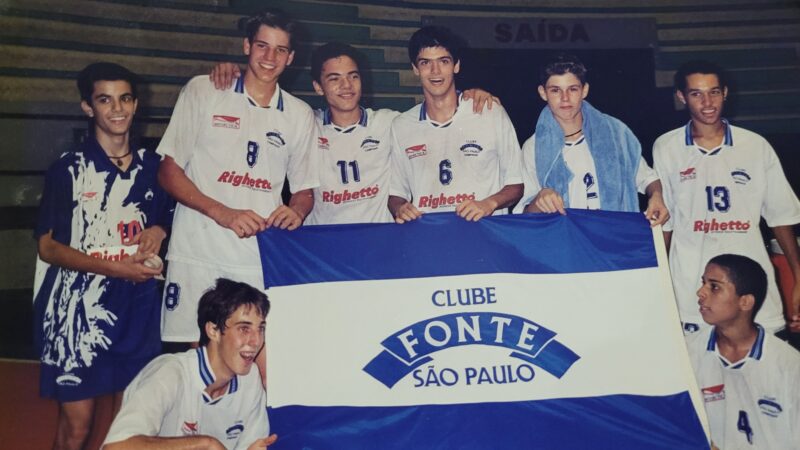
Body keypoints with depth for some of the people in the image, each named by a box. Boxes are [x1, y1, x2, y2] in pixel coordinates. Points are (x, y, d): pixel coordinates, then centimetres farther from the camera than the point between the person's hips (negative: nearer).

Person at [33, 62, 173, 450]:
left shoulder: (152, 167, 7)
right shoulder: (68, 169, -4)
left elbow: (164, 217, 21)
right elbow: (48, 247, -6)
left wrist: (159, 230, -3)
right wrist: (113, 267, -17)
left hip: (138, 306, 3)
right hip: (79, 309, -3)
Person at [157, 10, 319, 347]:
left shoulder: (300, 115, 12)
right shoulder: (202, 91, 5)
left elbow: (304, 191, 16)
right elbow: (169, 171, 2)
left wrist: (295, 212, -8)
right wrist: (222, 213, -13)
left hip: (263, 261, 2)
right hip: (198, 254, -1)